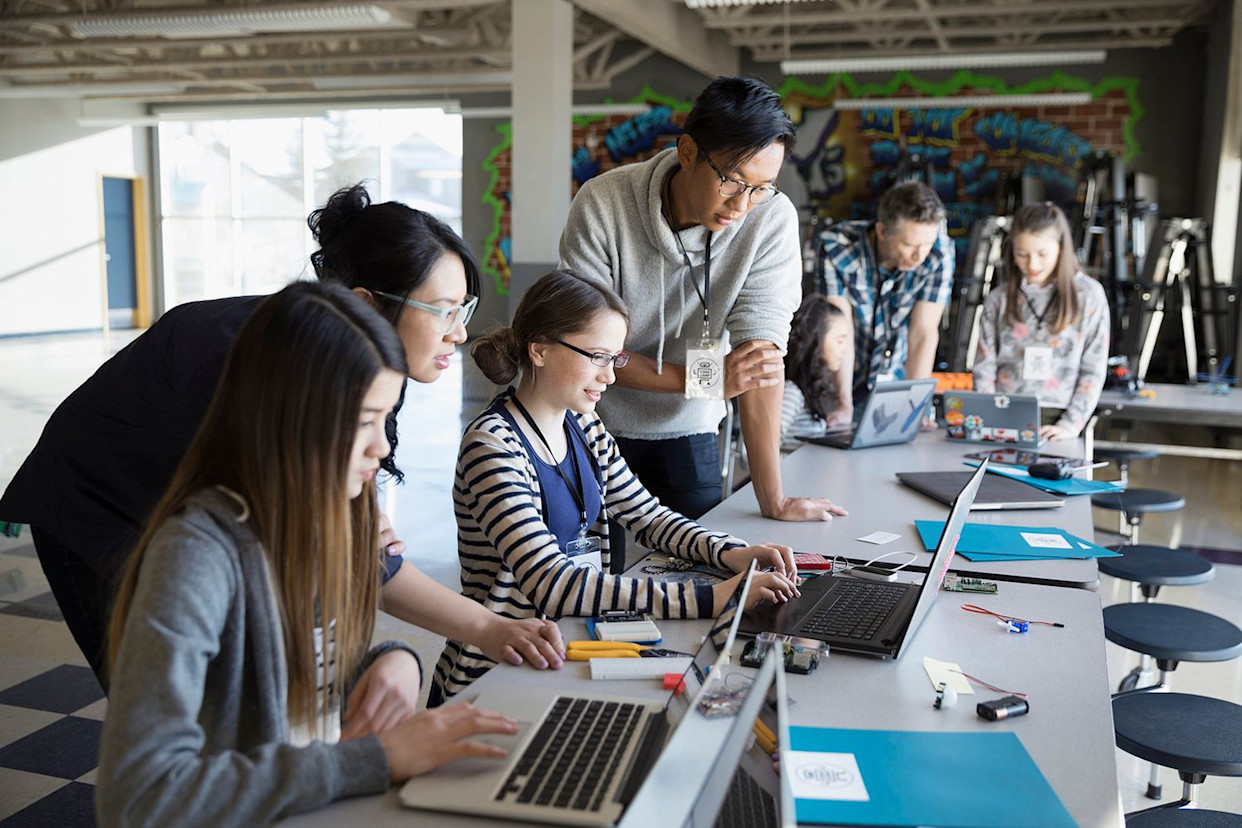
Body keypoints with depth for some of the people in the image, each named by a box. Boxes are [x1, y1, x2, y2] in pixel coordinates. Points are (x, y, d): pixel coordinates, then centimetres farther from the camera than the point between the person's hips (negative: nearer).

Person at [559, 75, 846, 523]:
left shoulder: (772, 218, -17)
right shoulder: (602, 204, -20)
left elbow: (759, 354, -20)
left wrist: (772, 499, -21)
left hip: (687, 433, 2)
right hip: (595, 425, -1)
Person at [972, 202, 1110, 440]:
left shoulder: (1088, 295, 6)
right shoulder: (998, 301, 10)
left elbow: (1093, 370, 2)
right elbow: (984, 369, 8)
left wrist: (1070, 425, -8)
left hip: (1054, 423, -1)